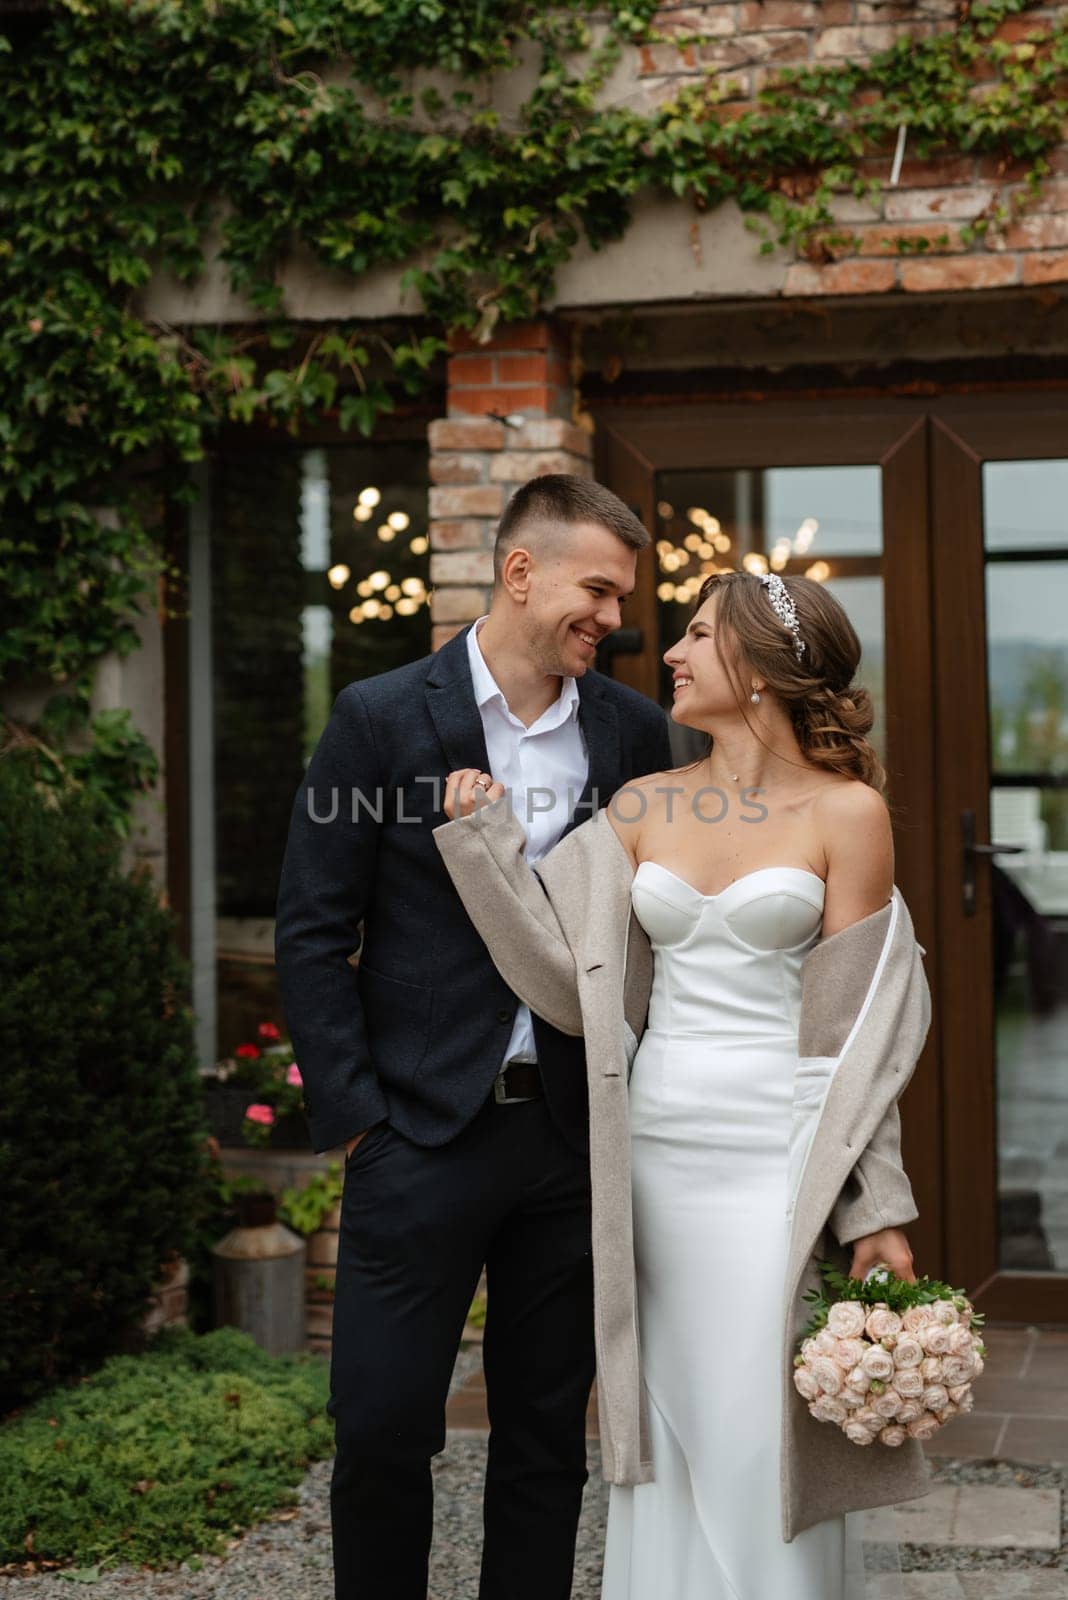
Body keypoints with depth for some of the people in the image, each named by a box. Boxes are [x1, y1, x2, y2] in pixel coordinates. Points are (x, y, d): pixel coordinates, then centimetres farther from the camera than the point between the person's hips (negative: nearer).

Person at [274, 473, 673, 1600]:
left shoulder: (633, 731, 6)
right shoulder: (381, 717, -4)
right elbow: (313, 934, -3)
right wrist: (353, 1117, -8)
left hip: (575, 1136, 3)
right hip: (421, 1129, -3)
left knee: (547, 1434, 12)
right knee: (382, 1431, 0)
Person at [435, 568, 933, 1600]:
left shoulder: (847, 810, -3)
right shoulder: (642, 807, 9)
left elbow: (856, 1031, -5)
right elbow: (574, 985, 2)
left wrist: (875, 1210, -7)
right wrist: (481, 839, 1)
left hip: (778, 1159, -4)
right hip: (655, 1150, 4)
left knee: (761, 1453, 0)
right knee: (662, 1449, 10)